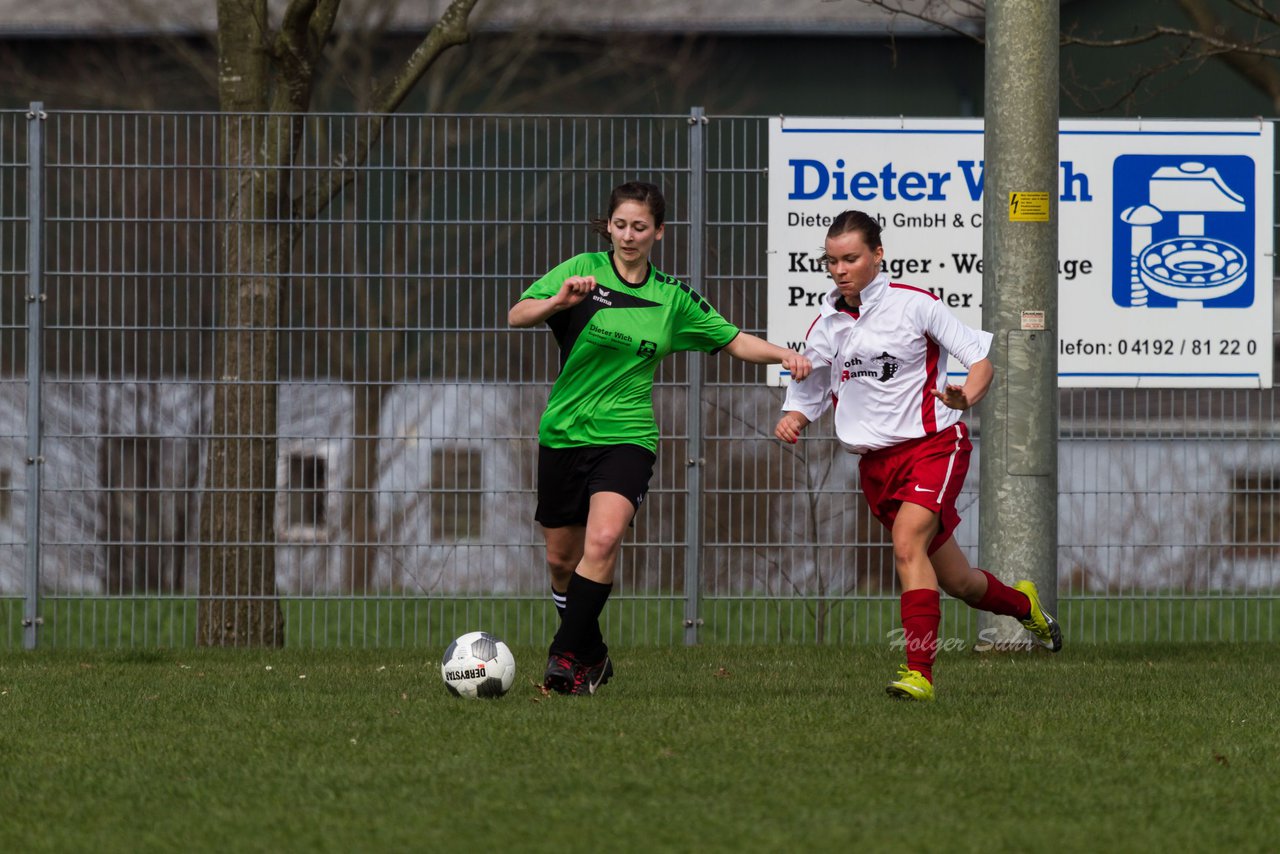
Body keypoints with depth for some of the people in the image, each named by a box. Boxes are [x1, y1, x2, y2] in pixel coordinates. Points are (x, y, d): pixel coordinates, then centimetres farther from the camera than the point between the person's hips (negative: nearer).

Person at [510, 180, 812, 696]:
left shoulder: (672, 297, 6)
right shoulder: (584, 270, -1)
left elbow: (734, 342, 14)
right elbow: (517, 316, -10)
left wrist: (783, 355, -4)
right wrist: (559, 301, -29)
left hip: (626, 437, -1)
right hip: (564, 434, 1)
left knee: (603, 541, -25)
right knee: (562, 560, 9)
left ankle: (565, 658, -22)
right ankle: (593, 656, 33)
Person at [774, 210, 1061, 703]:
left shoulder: (914, 305, -7)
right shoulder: (826, 327, 7)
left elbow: (980, 357, -4)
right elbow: (807, 393, 16)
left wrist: (966, 397, -25)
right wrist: (792, 420, -7)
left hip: (933, 444, -5)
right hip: (876, 462, 5)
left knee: (907, 544, -29)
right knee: (955, 581, 11)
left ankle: (919, 671, -32)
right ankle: (1023, 605, 43)